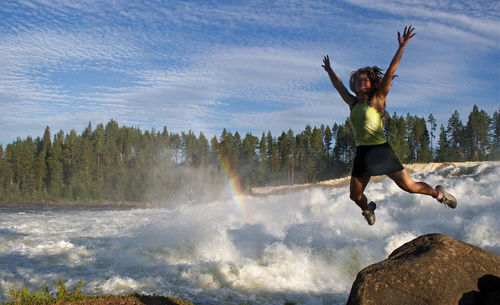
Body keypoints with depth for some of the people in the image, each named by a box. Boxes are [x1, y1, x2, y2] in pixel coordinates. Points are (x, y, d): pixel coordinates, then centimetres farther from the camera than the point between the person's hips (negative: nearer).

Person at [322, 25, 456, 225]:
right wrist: (329, 71, 39)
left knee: (409, 186, -3)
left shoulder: (377, 99, -2)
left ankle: (437, 193, 26)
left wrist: (402, 46, -11)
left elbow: (390, 72, -7)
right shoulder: (352, 103, 11)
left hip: (381, 150, -4)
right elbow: (338, 85, 27)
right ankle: (367, 209, 41)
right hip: (362, 154, 5)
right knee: (355, 196, 6)